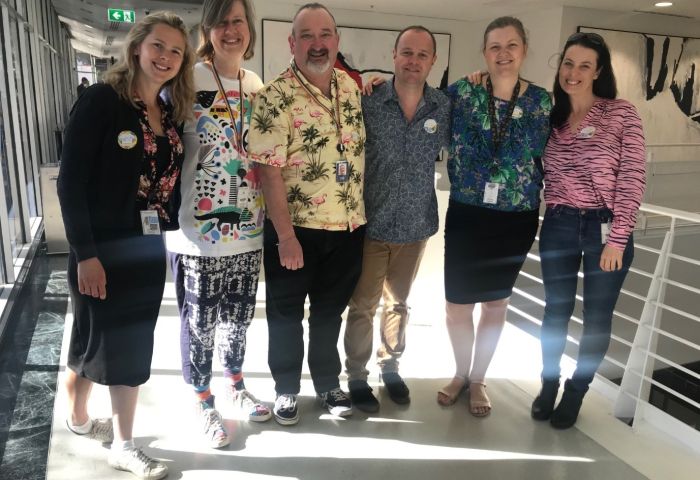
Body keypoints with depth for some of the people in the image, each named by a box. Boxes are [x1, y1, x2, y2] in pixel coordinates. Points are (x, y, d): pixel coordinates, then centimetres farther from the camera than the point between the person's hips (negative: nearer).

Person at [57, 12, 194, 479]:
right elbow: (71, 181, -15)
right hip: (104, 249, -6)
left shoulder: (173, 113, 8)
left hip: (147, 250, 6)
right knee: (94, 342, 10)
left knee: (133, 347, 13)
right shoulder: (101, 100, -11)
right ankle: (78, 418, 39)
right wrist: (85, 253, -18)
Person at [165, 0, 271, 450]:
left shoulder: (259, 86, 8)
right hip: (199, 230, -5)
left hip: (248, 227, 5)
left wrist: (271, 214, 12)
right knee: (200, 320, 9)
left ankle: (236, 384, 41)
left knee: (239, 313, 18)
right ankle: (204, 401, 31)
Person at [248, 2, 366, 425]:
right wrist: (286, 236, -20)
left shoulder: (352, 86, 5)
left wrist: (361, 212, 11)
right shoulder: (276, 97, -14)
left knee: (331, 310, 19)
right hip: (296, 229, -5)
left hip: (348, 226, 5)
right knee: (286, 313, 12)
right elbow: (269, 170, -18)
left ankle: (329, 382, 38)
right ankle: (286, 388, 33)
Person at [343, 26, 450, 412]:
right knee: (363, 305, 8)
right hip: (371, 224, -3)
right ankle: (356, 376, 27)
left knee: (398, 302, 19)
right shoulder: (368, 101, -10)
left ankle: (390, 365, 39)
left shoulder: (443, 108, -2)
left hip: (415, 225, 3)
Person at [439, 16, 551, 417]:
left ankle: (478, 378, 36)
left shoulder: (542, 101, -1)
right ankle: (462, 373, 34)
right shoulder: (460, 92, -5)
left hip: (516, 219, 1)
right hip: (466, 215, -1)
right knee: (457, 304, 5)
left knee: (497, 304, 14)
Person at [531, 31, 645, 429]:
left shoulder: (622, 113, -5)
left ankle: (576, 391, 31)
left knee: (597, 317, 10)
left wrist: (618, 239, -14)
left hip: (606, 228, -2)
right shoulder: (550, 118, 6)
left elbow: (632, 179, -9)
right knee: (556, 310, 13)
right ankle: (549, 384, 34)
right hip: (559, 226, 3)